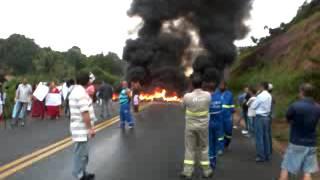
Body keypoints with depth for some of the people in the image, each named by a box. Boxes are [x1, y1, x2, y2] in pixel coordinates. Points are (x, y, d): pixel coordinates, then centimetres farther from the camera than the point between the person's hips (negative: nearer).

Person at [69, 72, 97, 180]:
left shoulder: (75, 91, 14)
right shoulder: (81, 93, -20)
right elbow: (85, 113, -25)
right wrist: (90, 128, -22)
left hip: (79, 129, 11)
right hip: (82, 129, -11)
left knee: (82, 153, 20)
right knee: (81, 154, -1)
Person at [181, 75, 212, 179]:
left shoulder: (187, 96, -16)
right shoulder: (208, 95, -11)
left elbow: (183, 105, 5)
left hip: (190, 126, -1)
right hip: (203, 126, 1)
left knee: (189, 148, 9)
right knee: (204, 148, 14)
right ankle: (206, 171, 21)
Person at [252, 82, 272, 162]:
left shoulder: (260, 96, -16)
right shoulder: (269, 96, 7)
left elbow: (253, 106, -8)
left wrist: (254, 101, 8)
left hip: (260, 117, -7)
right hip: (267, 117, 7)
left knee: (259, 137, -1)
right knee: (266, 136, 12)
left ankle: (261, 156, 2)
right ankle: (267, 155, 19)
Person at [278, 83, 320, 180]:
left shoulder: (295, 106, -17)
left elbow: (288, 120, -1)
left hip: (296, 144, -4)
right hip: (311, 145, 5)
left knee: (285, 169, 7)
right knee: (307, 172, 8)